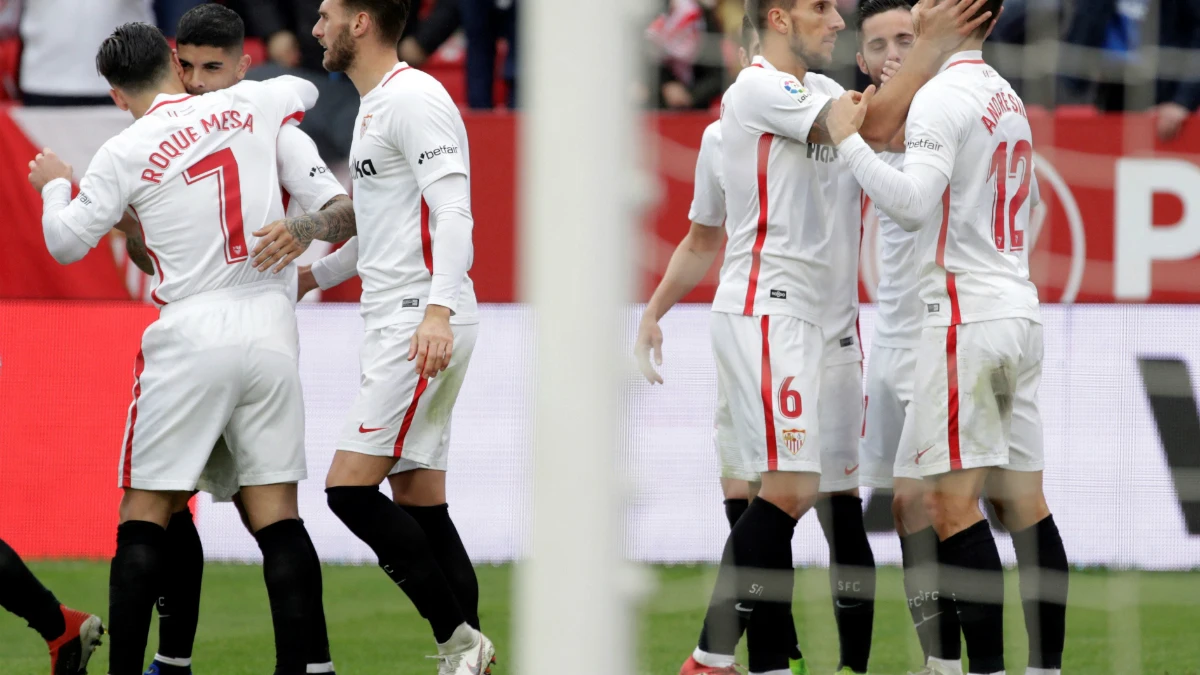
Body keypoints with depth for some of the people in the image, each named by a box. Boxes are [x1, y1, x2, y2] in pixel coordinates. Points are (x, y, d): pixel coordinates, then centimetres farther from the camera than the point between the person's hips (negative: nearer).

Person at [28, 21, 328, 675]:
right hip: (270, 326, 3)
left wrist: (54, 185, 22)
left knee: (145, 511, 3)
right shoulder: (249, 104, 6)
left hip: (192, 333, -3)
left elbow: (66, 243, 3)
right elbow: (305, 89, 29)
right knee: (275, 512, 3)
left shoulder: (125, 154, -4)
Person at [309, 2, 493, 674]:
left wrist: (438, 310, -32)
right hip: (398, 325, 10)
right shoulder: (374, 106, 19)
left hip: (424, 325, -10)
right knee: (420, 503, 7)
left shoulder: (415, 99, -12)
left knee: (351, 488, -14)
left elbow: (453, 210, -21)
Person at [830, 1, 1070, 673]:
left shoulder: (942, 95, -11)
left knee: (954, 504, -9)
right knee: (1023, 502, 8)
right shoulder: (1008, 97, 17)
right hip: (1020, 310, 9)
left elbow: (914, 203, -23)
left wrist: (848, 138, -15)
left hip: (965, 314, -9)